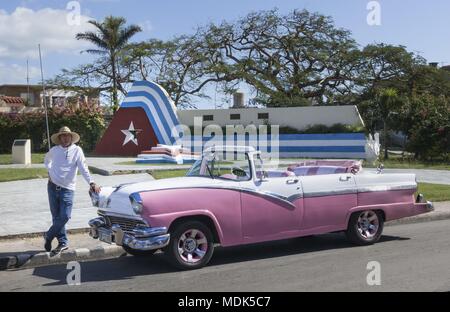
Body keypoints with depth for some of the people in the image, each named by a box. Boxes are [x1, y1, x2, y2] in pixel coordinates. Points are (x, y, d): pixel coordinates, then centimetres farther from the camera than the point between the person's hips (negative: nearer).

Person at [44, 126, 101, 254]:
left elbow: (83, 168, -14)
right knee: (56, 217, 6)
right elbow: (46, 160, 26)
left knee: (64, 217, -9)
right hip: (52, 187, 3)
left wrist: (91, 182, -25)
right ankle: (63, 242, 17)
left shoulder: (77, 150, -6)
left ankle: (48, 236, 13)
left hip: (67, 189, -3)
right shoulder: (54, 150, 3)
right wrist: (50, 171, 10)